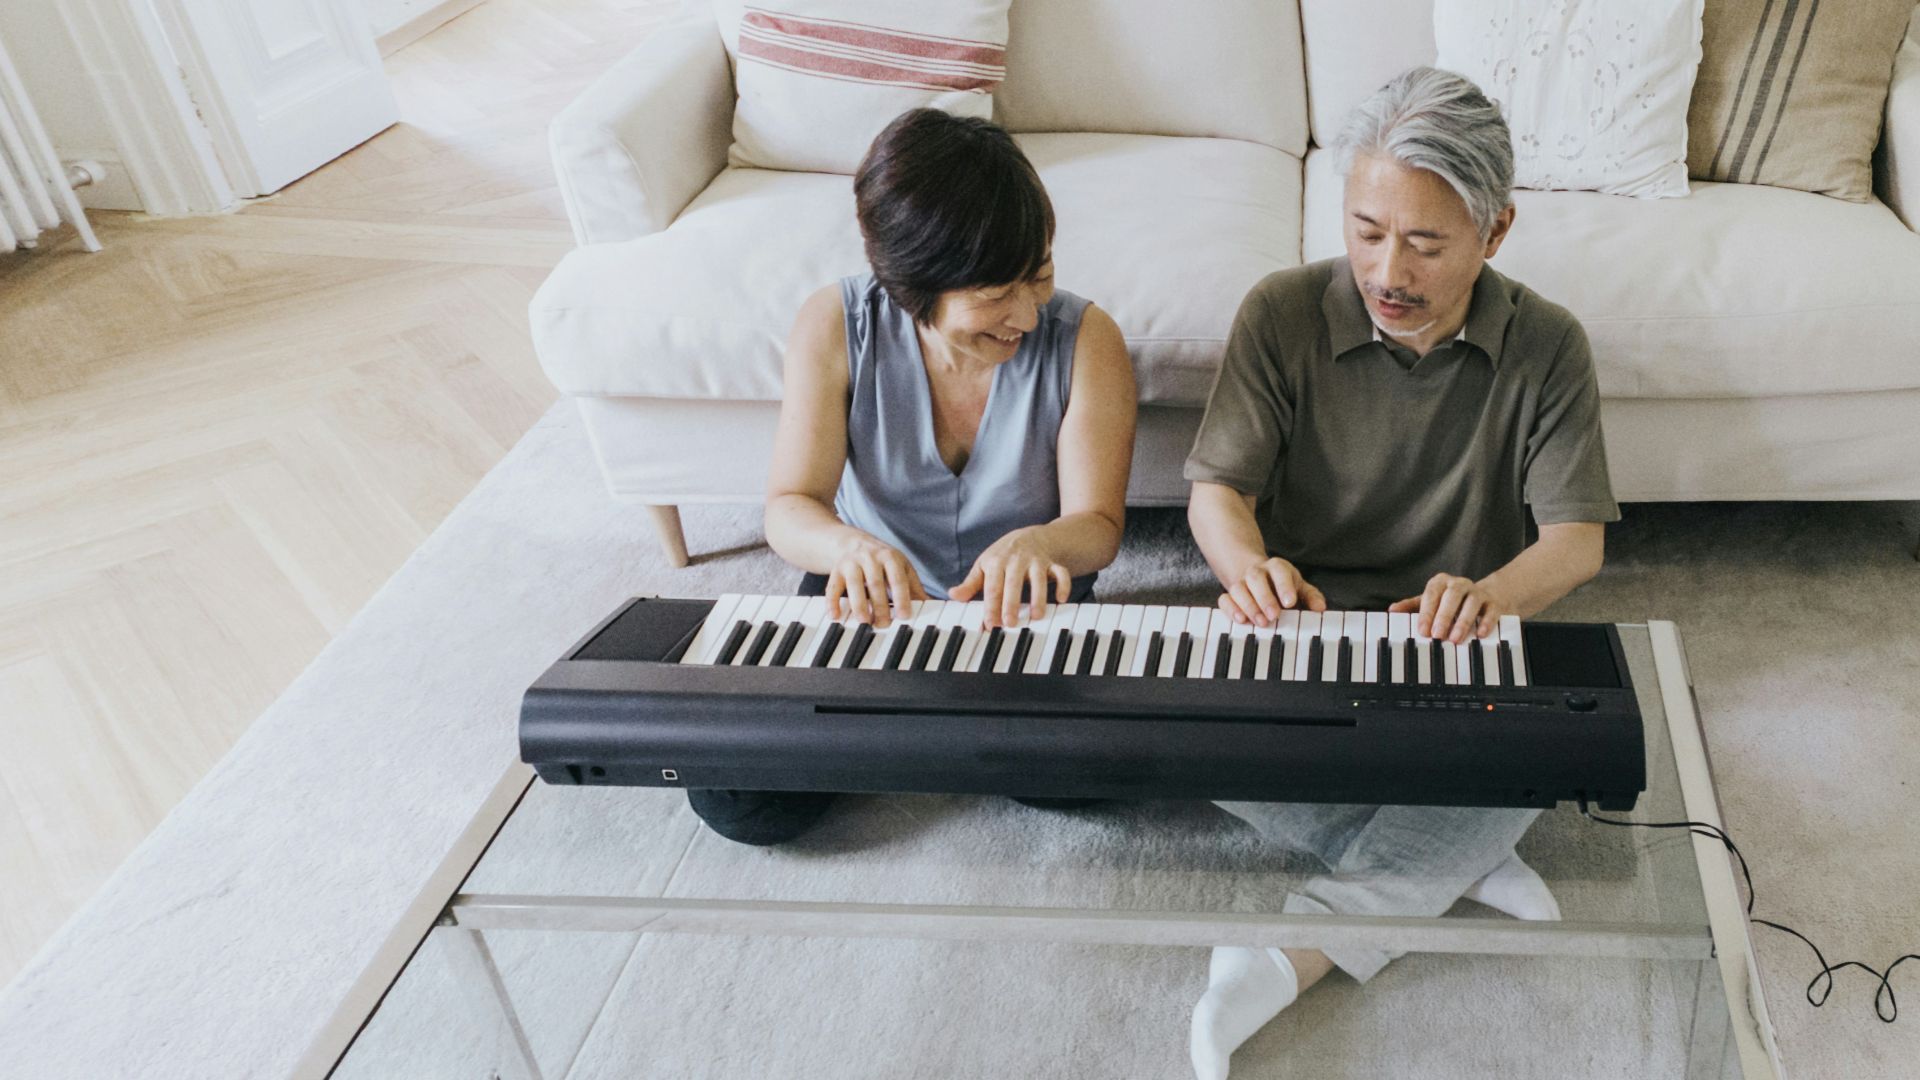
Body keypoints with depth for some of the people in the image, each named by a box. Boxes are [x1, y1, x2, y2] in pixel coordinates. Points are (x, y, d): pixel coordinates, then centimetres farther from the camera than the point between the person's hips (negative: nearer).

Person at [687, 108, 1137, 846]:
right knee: (734, 799, -17)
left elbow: (1099, 523, -16)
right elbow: (790, 506, -17)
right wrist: (848, 545, -42)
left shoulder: (1085, 341, -17)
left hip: (1023, 607, 0)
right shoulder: (834, 326, -15)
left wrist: (1038, 543, -42)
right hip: (871, 595, 1)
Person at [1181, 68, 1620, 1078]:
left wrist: (1493, 592, -32)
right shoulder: (1283, 314, -6)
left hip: (1452, 650, 1)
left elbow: (1577, 536, -7)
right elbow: (1215, 491, -9)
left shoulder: (1547, 345, -3)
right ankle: (1459, 863, -19)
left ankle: (1296, 953, -31)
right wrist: (1250, 567, -35)